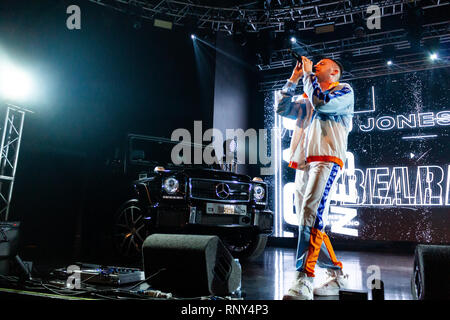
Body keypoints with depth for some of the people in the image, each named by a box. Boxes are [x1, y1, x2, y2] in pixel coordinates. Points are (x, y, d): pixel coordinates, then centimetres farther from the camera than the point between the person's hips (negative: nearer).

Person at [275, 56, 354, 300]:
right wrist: (294, 79, 18)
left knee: (311, 216, -24)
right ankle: (336, 275, 16)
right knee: (309, 222, 4)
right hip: (303, 164, 7)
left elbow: (321, 103, -9)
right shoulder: (307, 98, 30)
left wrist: (308, 75, 3)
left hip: (326, 160, -7)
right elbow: (282, 108, 18)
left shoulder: (344, 90, 11)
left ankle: (303, 281, -27)